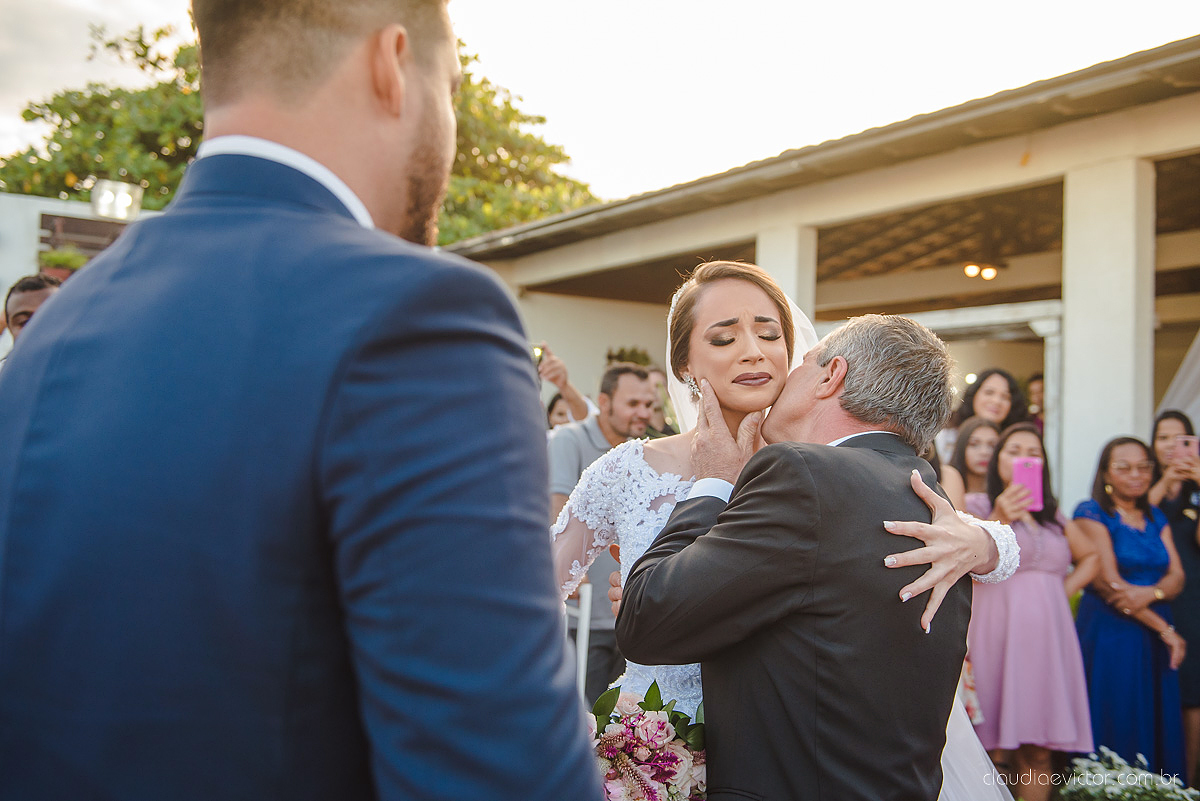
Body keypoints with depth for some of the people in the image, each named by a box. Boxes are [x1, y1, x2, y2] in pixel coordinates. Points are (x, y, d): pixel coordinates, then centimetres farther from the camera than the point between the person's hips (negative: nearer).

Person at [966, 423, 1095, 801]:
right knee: (996, 751, -7)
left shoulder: (1053, 513, 20)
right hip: (998, 636, -5)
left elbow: (1090, 557, 30)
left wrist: (1067, 588, 13)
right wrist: (999, 520, -21)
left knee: (1039, 752, 2)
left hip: (1047, 638, 5)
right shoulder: (977, 504, 4)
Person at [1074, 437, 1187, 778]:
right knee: (1115, 729, -4)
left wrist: (1150, 593, -19)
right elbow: (1107, 582, -11)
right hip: (1108, 633, -6)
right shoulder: (1092, 513, -5)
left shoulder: (1156, 519, 14)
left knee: (1156, 729, 7)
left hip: (1154, 638, 6)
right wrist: (1165, 630, -10)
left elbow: (1177, 577, 5)